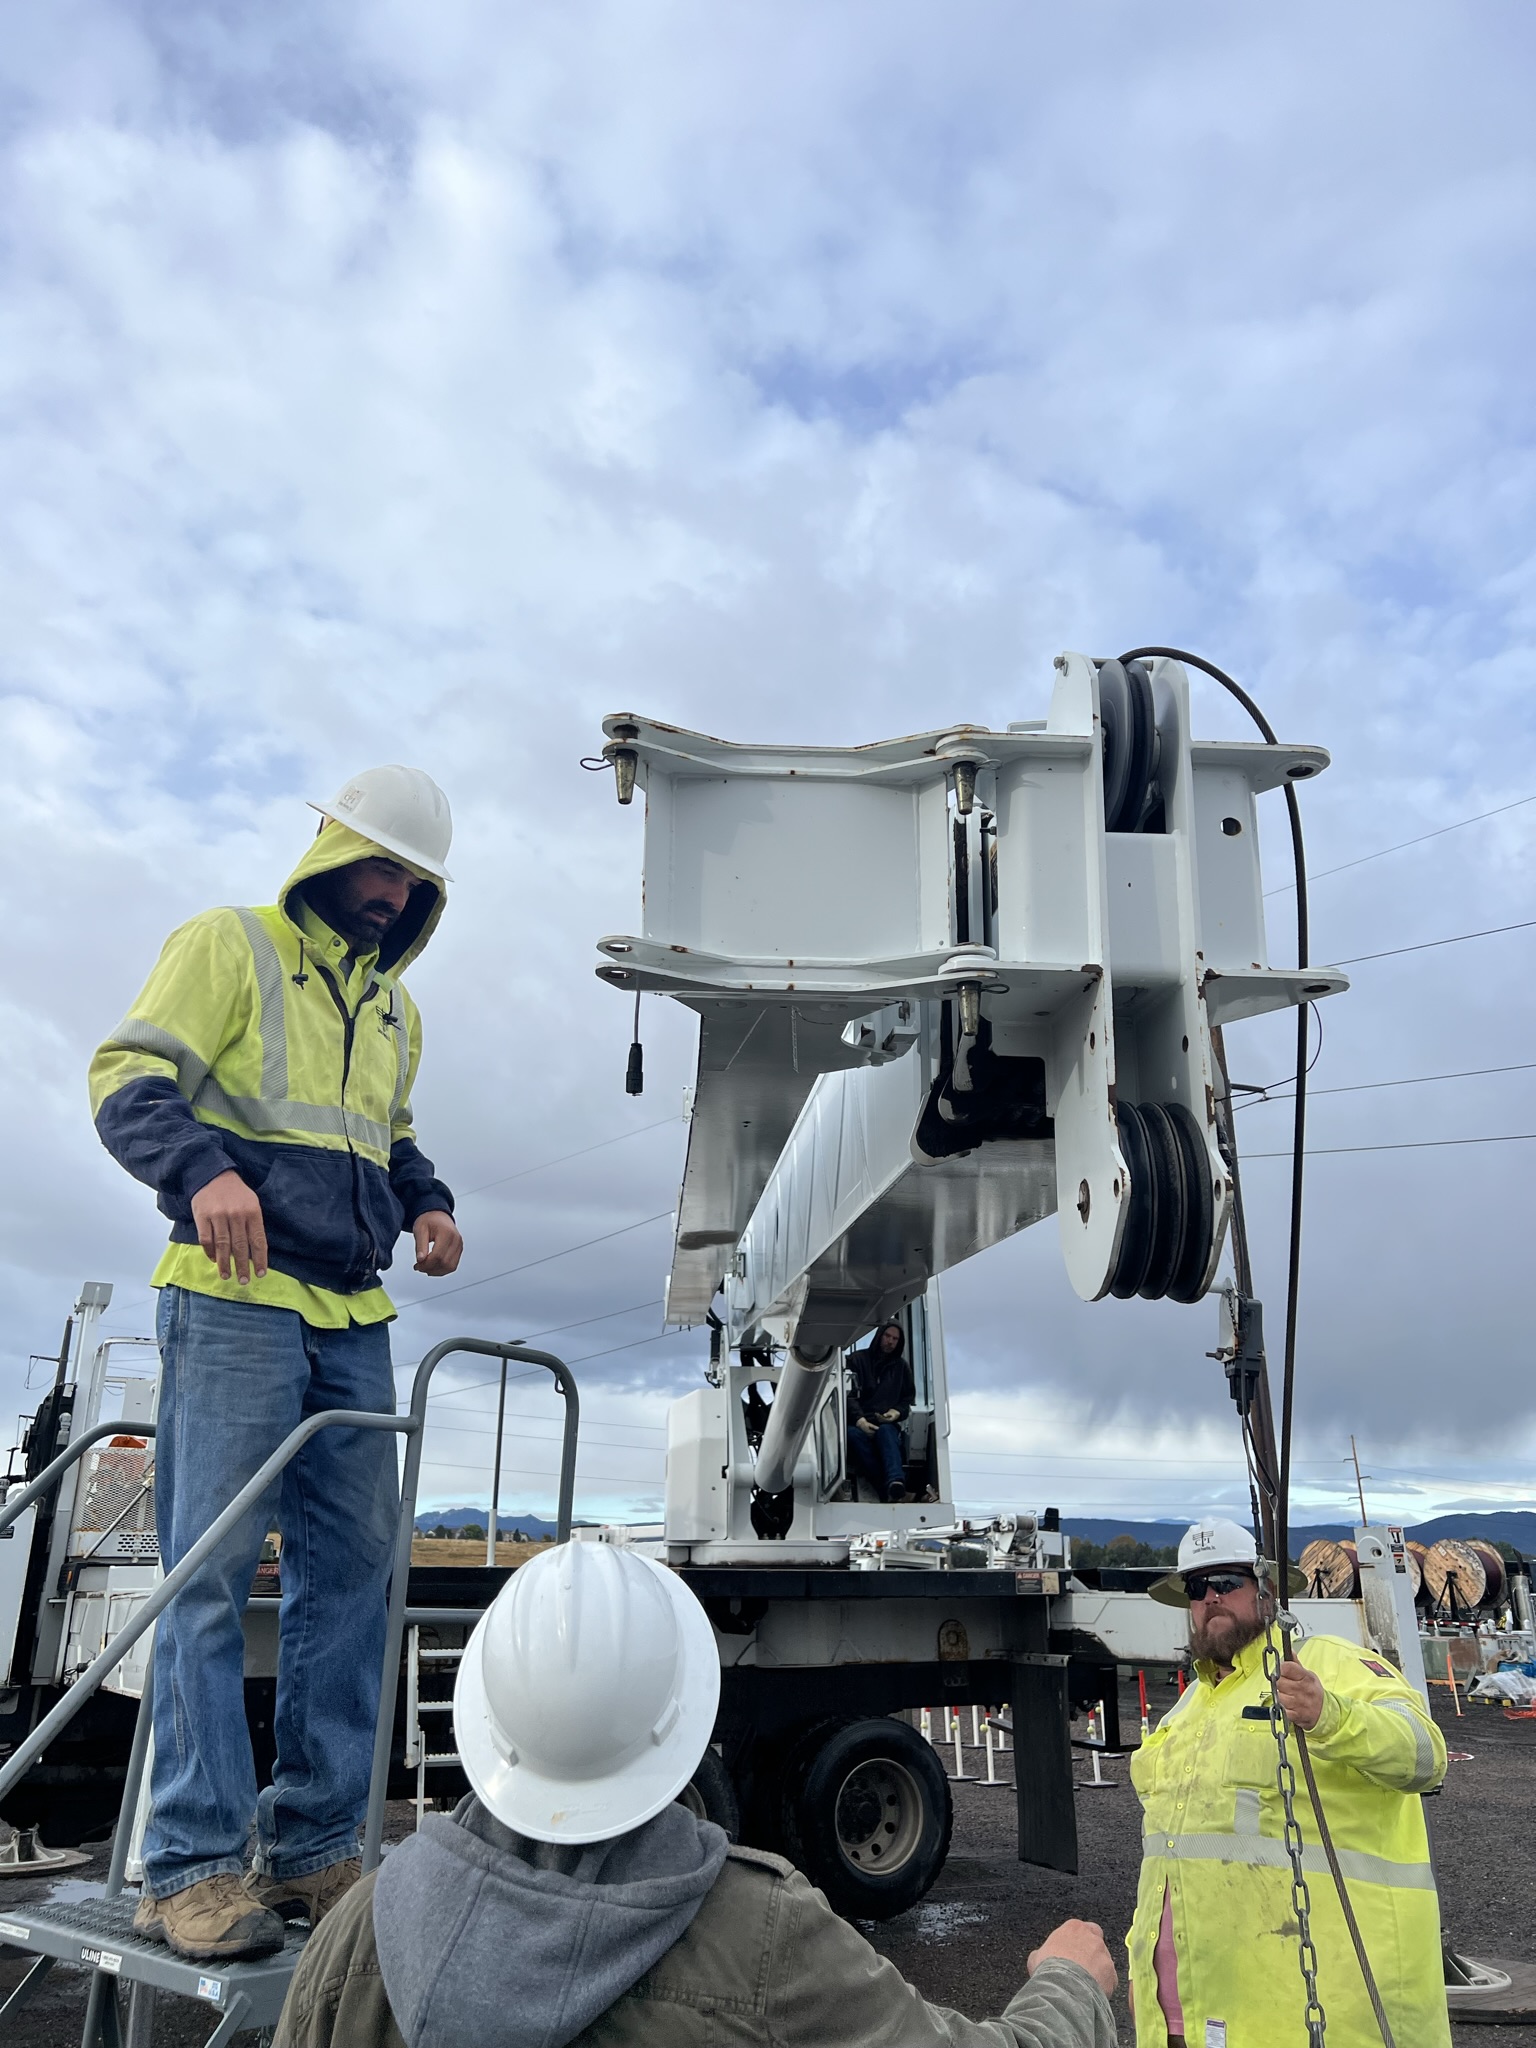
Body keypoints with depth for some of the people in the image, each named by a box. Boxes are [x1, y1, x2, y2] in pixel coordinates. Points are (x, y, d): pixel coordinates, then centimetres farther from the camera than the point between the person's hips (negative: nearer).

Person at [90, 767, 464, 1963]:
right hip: (234, 1299, -7)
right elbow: (127, 1080, -8)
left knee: (353, 1567, 6)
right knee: (213, 1569, -6)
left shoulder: (394, 1009, 21)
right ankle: (192, 1865, 1)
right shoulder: (229, 946, 1)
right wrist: (203, 1172, -27)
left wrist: (427, 1205, 9)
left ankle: (313, 1845, 16)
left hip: (354, 1322, 7)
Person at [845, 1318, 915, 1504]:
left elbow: (907, 1398, 24)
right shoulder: (858, 1360, 9)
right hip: (859, 1423, -1)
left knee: (885, 1431, -37)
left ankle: (896, 1482, -62)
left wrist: (897, 1412, 0)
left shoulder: (902, 1366, 20)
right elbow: (849, 1395, -1)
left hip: (887, 1424, 1)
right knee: (853, 1434, -38)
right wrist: (859, 1419, -19)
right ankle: (886, 1491, -50)